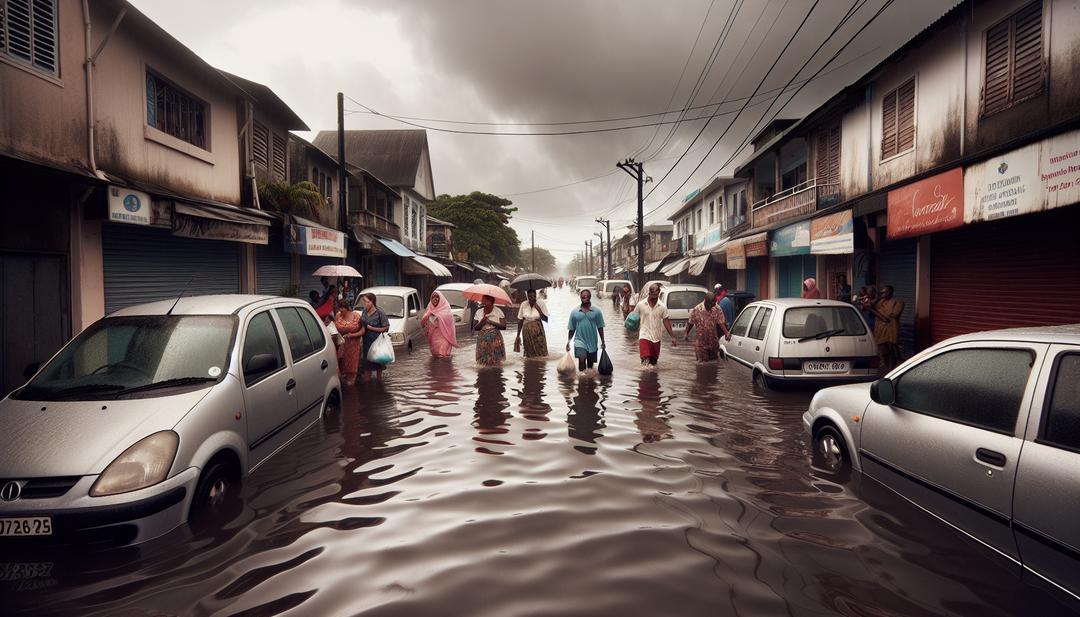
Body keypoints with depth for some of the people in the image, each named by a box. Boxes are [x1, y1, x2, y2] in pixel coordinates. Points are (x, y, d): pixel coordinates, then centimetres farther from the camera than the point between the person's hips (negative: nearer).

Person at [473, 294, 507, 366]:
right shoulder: (479, 313, 4)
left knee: (495, 361, -4)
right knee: (484, 361, 0)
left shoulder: (498, 311, -4)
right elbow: (475, 328, 5)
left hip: (495, 339, -2)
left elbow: (504, 326, -9)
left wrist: (490, 321, -16)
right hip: (483, 340, 2)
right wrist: (481, 322, -15)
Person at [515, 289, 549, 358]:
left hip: (537, 331, -2)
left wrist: (538, 309, -20)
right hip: (527, 331, 2)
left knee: (540, 353, -5)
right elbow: (520, 320, 4)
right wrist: (518, 335, 4)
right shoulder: (523, 305, -3)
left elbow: (546, 319, -11)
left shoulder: (540, 303, -8)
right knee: (529, 354, 8)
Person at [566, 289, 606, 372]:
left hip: (592, 342, 1)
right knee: (581, 360, -19)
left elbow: (600, 327, 3)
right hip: (580, 341, -1)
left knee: (590, 363, 12)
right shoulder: (575, 312, 0)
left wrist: (603, 342, 3)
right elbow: (572, 329, 6)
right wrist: (568, 342, 3)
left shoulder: (596, 311, -1)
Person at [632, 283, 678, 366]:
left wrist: (672, 337, 0)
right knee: (645, 359, -20)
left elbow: (666, 321, 3)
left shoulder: (662, 307, -1)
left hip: (656, 337, 3)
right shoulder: (641, 304, -4)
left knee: (653, 361, 14)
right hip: (644, 336, -3)